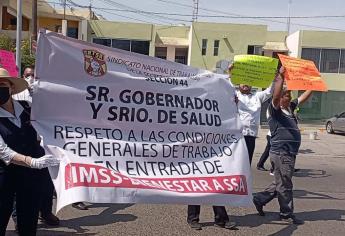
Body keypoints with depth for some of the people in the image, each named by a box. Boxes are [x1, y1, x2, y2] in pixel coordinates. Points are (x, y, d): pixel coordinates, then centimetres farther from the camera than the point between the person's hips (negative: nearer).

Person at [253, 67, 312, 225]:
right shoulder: (274, 109, -9)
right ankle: (286, 214, 15)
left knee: (281, 183, 16)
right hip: (281, 152, -9)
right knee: (285, 184, 2)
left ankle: (260, 199, 26)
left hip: (290, 152, 9)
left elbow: (304, 97, 25)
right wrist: (281, 76, -29)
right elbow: (276, 95, -27)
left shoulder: (290, 108, 16)